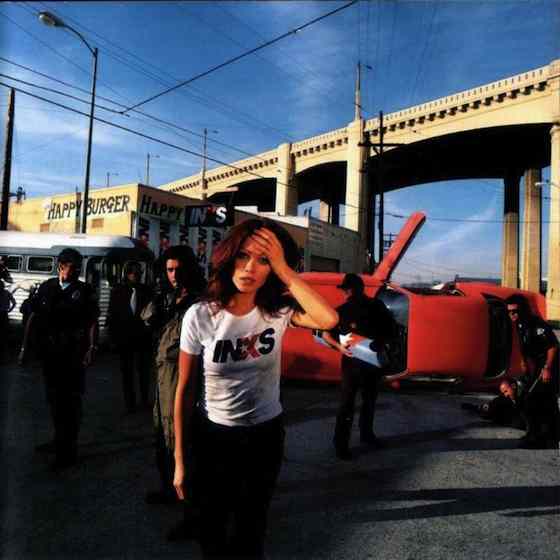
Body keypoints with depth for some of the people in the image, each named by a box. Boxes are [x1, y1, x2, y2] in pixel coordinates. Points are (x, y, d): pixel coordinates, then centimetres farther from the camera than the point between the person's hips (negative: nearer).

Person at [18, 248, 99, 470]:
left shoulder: (85, 291, -3)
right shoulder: (46, 288, 4)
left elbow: (92, 322, -7)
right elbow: (33, 318, 7)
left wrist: (91, 348, -18)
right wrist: (24, 347, 5)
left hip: (74, 355, -4)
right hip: (50, 353, 4)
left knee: (71, 401, 2)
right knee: (54, 399, 18)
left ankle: (67, 451, 13)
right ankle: (60, 440, 37)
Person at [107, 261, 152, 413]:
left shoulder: (146, 290, 0)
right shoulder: (117, 291, 0)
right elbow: (111, 315, 2)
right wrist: (113, 334, -3)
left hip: (143, 338, 0)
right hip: (124, 338, 0)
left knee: (144, 370, 9)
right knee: (127, 372, 9)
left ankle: (145, 400, 22)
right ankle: (130, 403, 19)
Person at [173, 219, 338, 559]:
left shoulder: (278, 311, -13)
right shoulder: (200, 316, -16)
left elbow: (329, 319, -33)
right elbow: (185, 390, -8)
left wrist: (285, 270, -28)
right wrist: (181, 460, -4)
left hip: (266, 434, 1)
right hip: (213, 436, -1)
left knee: (250, 532, 21)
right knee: (212, 532, 20)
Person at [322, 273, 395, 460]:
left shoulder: (377, 306, 1)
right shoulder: (342, 310, -5)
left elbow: (390, 328, 7)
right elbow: (326, 334, -4)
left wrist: (381, 342, -11)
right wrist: (339, 346, -21)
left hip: (373, 360, 3)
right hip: (352, 361, -3)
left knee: (370, 400, 17)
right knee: (347, 403, -5)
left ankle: (366, 433, 35)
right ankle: (340, 443, 3)